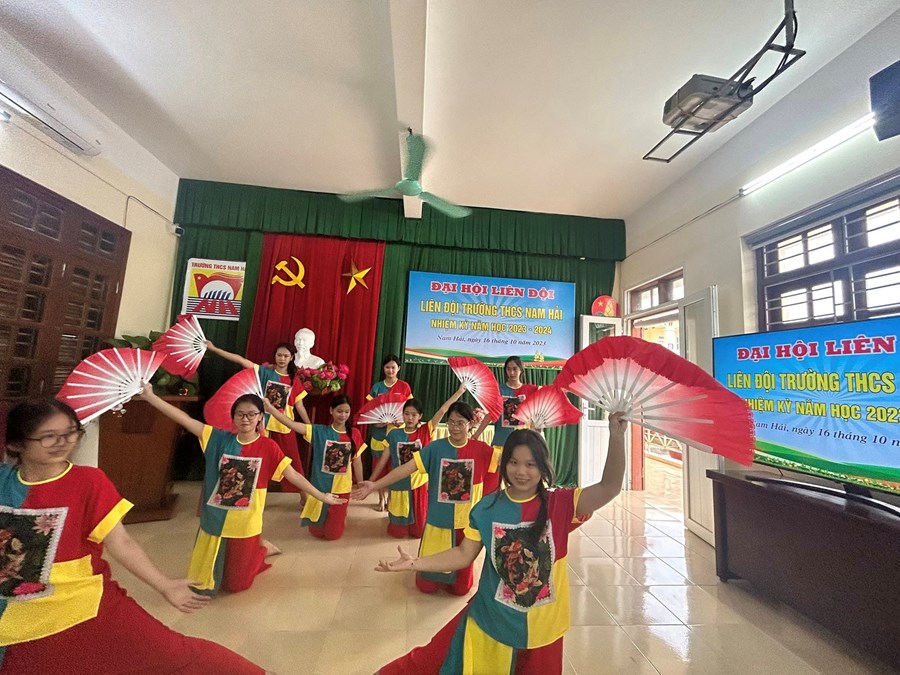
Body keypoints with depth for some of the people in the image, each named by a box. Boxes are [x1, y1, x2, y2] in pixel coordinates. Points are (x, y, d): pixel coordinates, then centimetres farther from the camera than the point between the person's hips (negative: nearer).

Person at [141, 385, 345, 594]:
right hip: (215, 523, 3)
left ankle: (263, 548, 40)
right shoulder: (220, 439, -8)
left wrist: (321, 496, -11)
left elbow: (293, 475, -11)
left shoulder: (268, 447, -14)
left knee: (235, 584, 13)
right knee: (205, 584, 21)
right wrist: (150, 396, -19)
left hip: (245, 527, -3)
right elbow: (186, 420, -13)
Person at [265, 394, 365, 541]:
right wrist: (270, 408, -33)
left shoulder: (354, 434, -8)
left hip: (341, 489, 0)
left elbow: (357, 461, 1)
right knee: (317, 532, 14)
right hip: (320, 487, 0)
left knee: (333, 533, 10)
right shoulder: (319, 431, -12)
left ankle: (342, 515, 42)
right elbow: (292, 424, -22)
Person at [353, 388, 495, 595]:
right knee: (426, 585, 14)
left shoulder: (480, 449, -9)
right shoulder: (436, 448, -12)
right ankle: (435, 576, 48)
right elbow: (407, 467, -19)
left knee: (461, 587, 16)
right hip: (438, 521, 0)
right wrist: (374, 485, -26)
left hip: (466, 522, 1)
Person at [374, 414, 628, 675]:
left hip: (541, 626, 0)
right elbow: (464, 554, -5)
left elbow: (609, 488, -27)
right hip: (491, 619, 1)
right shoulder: (487, 508, -11)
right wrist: (415, 563, -15)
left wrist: (616, 436, -37)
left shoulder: (560, 504, -16)